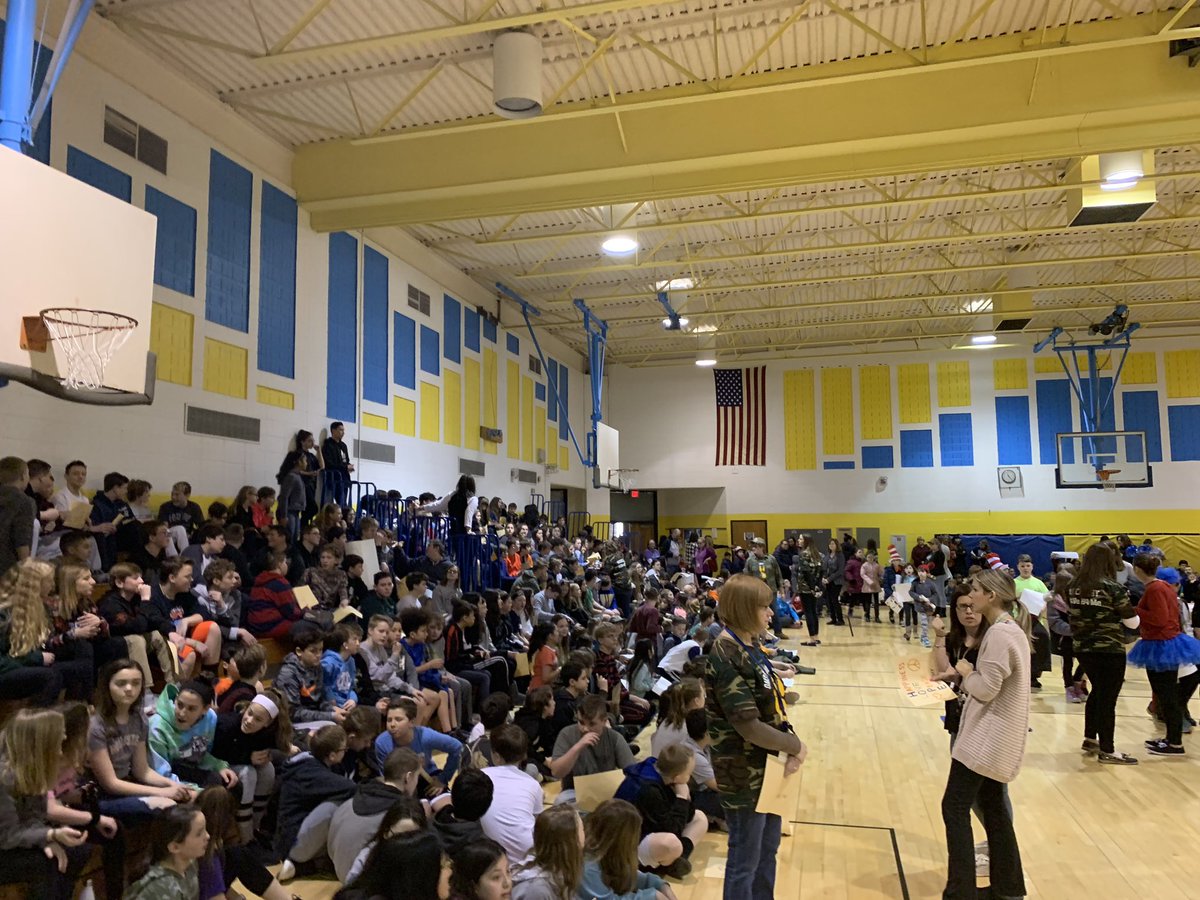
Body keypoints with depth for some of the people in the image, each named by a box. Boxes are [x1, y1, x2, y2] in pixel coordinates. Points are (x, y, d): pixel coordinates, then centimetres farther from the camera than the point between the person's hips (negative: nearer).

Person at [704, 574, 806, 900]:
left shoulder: (750, 646, 4)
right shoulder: (726, 658, -25)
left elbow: (772, 704, 7)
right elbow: (749, 726, -26)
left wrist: (790, 744, -10)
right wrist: (797, 747, -13)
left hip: (768, 765, 9)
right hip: (744, 773, -9)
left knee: (768, 849, 24)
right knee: (745, 860, 9)